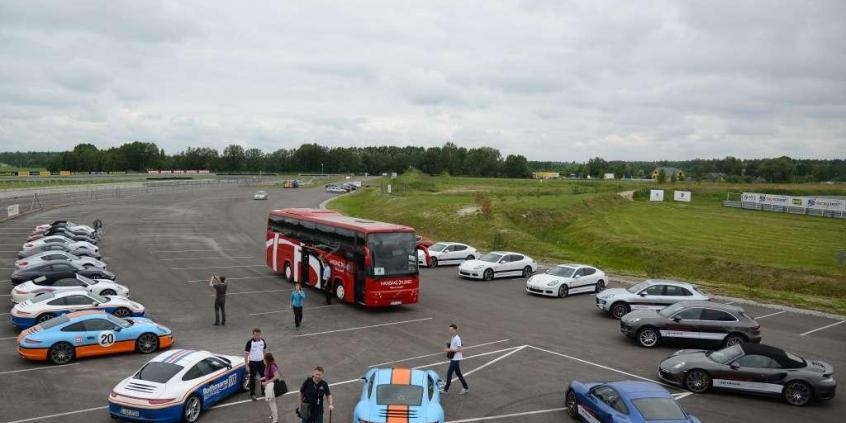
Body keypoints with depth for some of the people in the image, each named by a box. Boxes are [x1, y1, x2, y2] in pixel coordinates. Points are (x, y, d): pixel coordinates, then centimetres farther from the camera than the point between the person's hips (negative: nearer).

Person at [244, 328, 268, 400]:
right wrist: (247, 366, -12)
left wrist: (265, 360, 11)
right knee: (252, 379, 5)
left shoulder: (262, 341, 0)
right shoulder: (250, 342, -15)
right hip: (253, 363, -4)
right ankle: (252, 394, 18)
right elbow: (246, 354, -11)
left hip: (261, 362, 4)